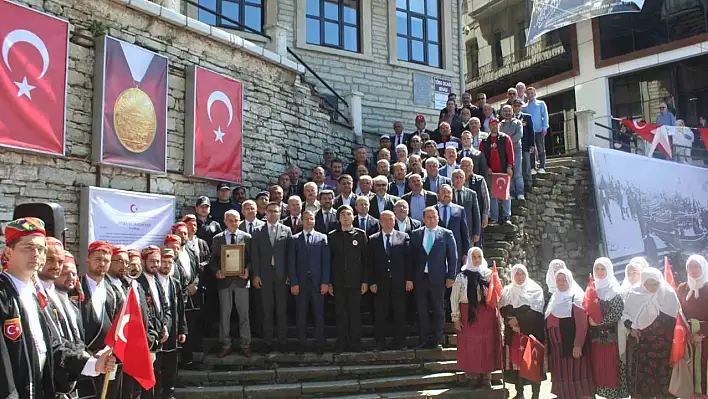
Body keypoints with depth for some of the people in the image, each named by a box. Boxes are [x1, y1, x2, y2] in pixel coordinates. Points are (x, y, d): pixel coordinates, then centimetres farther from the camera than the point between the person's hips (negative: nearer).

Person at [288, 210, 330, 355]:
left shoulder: (322, 238, 7)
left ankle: (320, 344, 10)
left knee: (319, 314, 3)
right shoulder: (295, 239, 8)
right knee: (301, 315, 3)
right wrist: (293, 283, -4)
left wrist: (325, 282, -5)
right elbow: (291, 262, 4)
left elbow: (326, 261, 2)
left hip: (318, 282, 0)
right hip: (301, 283, 1)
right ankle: (302, 344, 11)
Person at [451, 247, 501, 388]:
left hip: (487, 315, 1)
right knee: (470, 347, 2)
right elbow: (454, 297, 1)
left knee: (487, 346, 4)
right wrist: (456, 318, -3)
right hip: (469, 315, -1)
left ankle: (486, 377, 15)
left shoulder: (489, 274, 5)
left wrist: (497, 314, 1)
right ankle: (473, 378, 11)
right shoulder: (462, 276, 1)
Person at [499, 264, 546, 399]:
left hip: (532, 331, -3)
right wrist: (511, 322, -13)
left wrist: (518, 320, -13)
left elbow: (536, 311, -7)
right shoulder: (507, 291, 13)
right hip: (513, 333, 3)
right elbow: (503, 310, 5)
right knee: (516, 360, 0)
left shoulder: (535, 289, 3)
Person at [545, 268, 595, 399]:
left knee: (575, 376, -6)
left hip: (571, 345, -7)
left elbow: (582, 323, -14)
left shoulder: (576, 297, -7)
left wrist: (578, 345, -21)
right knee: (561, 376, 10)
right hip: (556, 347, 7)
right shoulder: (554, 298, 15)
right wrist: (548, 343, 13)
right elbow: (549, 322, 19)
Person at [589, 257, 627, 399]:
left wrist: (598, 322, -11)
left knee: (612, 370, -6)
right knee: (599, 369, 6)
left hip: (611, 337, -5)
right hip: (595, 337, 5)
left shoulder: (615, 290, -4)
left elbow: (617, 313, -13)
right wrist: (589, 320, -1)